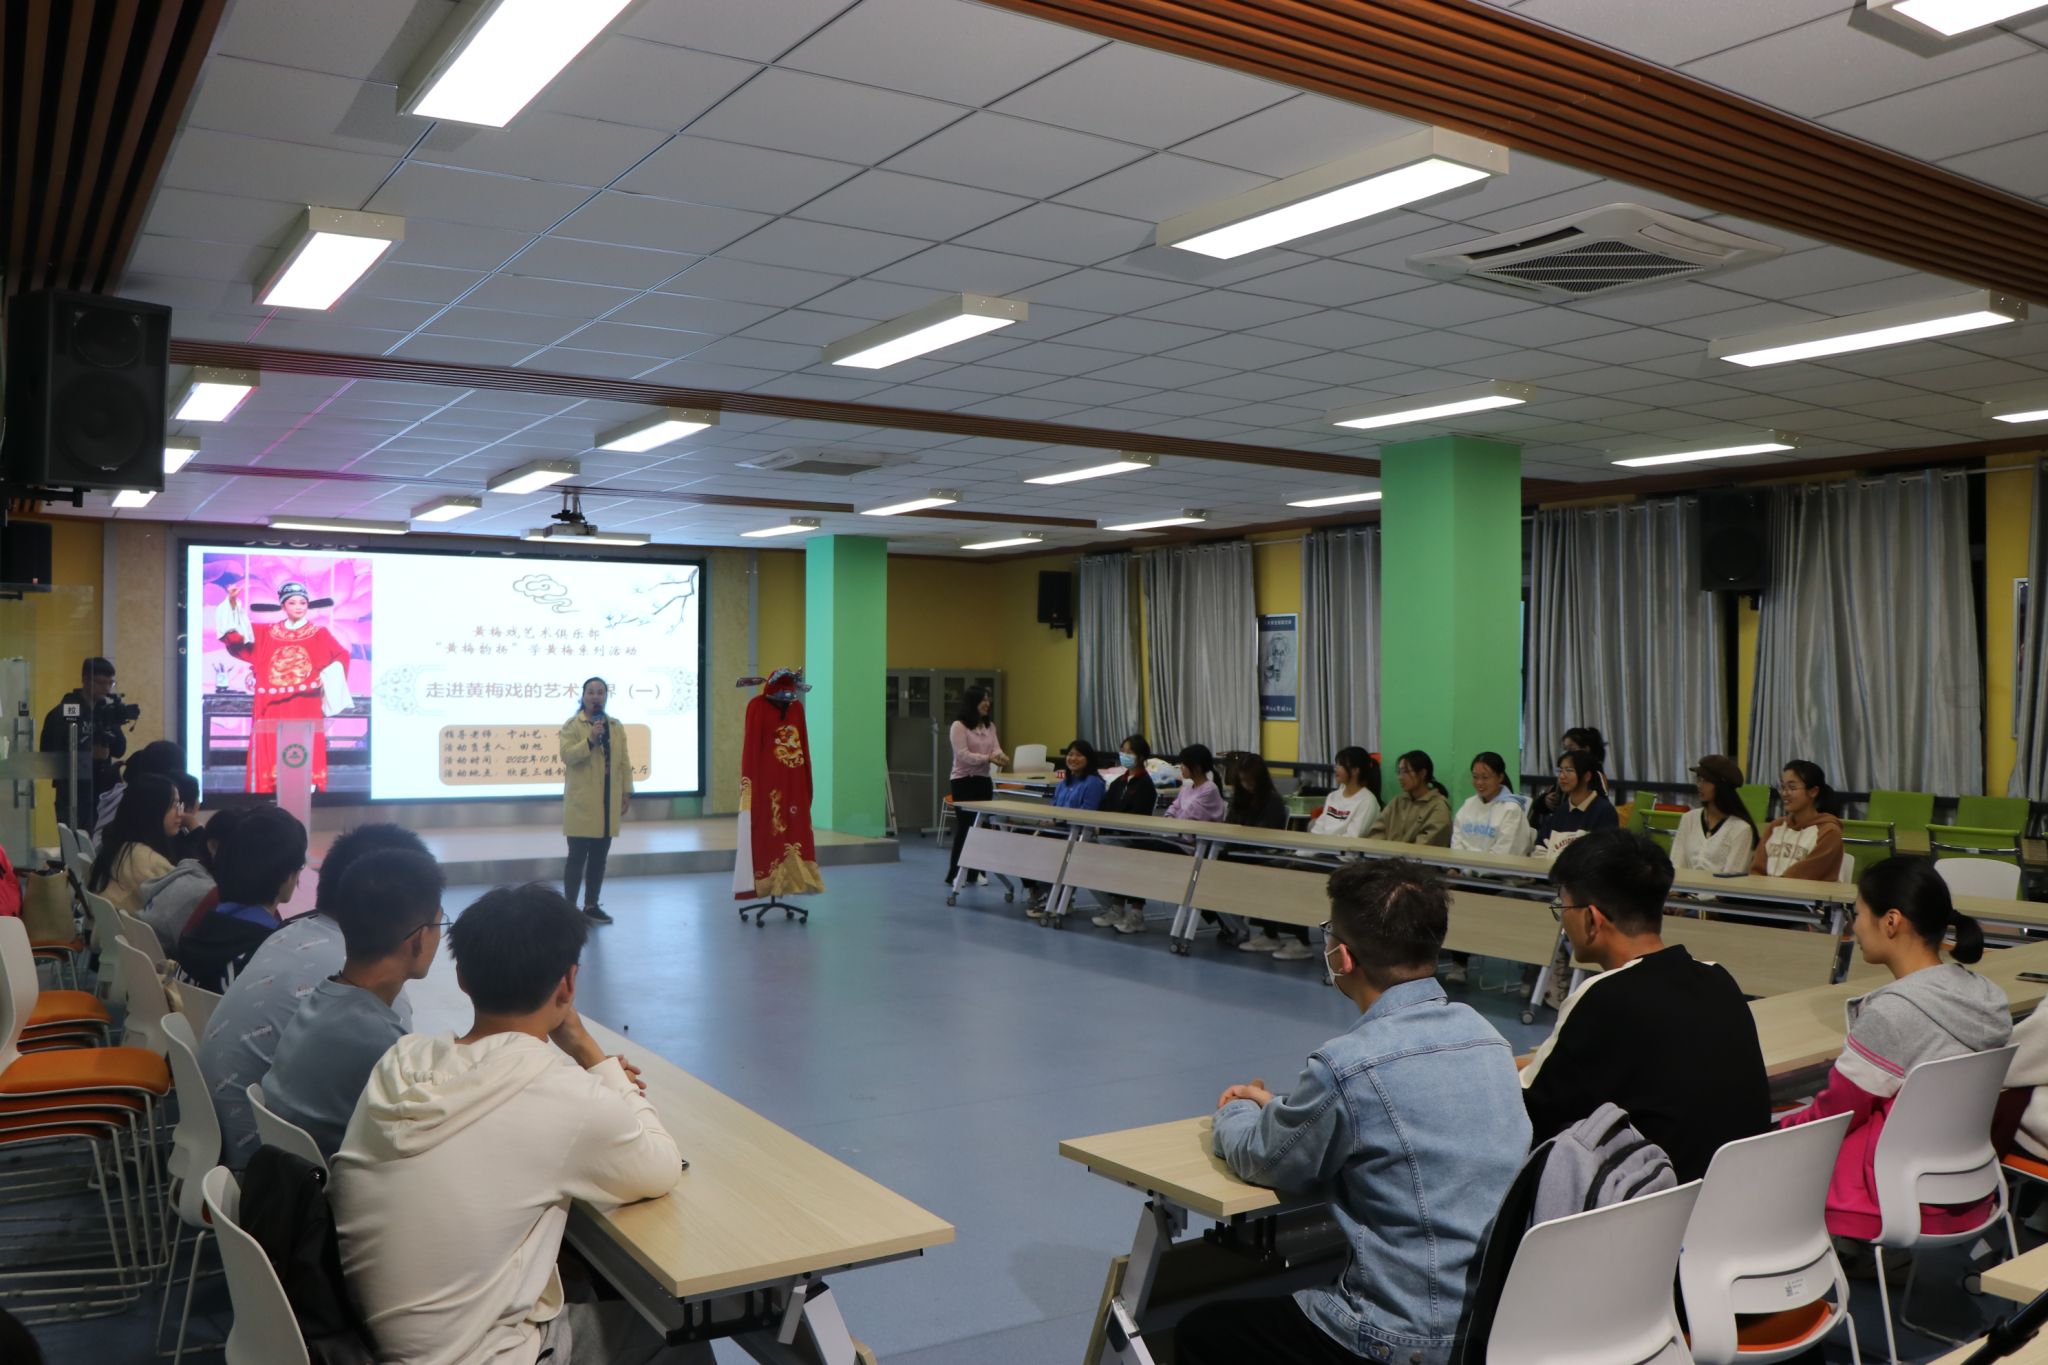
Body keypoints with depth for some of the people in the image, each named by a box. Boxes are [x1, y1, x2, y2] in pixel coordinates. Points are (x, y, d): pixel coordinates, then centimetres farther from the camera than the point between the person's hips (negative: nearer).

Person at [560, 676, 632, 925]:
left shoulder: (616, 726, 13)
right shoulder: (572, 725, -3)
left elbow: (624, 762, 12)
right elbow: (566, 755, -16)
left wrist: (626, 792, 7)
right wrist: (590, 741, -27)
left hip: (608, 802, 5)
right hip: (581, 803, -5)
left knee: (599, 857, 10)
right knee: (578, 856, -4)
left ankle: (591, 905, 19)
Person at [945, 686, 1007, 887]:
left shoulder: (989, 726, 12)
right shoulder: (958, 726, -10)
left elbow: (996, 748, -1)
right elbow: (963, 755, -19)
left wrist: (1000, 756, -25)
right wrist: (988, 758, -29)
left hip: (984, 780, 7)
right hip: (963, 781, -7)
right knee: (964, 827, -7)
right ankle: (954, 874, -1)